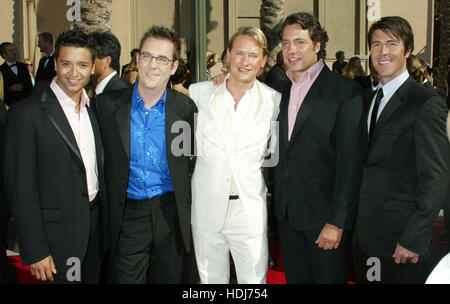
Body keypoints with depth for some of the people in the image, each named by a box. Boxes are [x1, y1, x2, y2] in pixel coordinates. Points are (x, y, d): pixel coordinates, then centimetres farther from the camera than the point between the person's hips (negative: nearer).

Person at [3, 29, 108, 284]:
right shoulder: (26, 112, -13)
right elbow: (21, 186, -15)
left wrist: (105, 222, 10)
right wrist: (35, 251, -16)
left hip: (95, 224, 6)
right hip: (57, 232, -6)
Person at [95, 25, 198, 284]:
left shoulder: (185, 107, 0)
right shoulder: (107, 104, -3)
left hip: (171, 214, 1)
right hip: (128, 214, -1)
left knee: (170, 278, 13)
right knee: (126, 278, 3)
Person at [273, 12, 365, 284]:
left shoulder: (346, 91, -11)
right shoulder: (283, 91, 10)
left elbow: (351, 162, -15)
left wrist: (337, 221, -18)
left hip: (324, 214, -5)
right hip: (287, 211, 6)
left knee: (328, 277, 7)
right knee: (295, 277, 16)